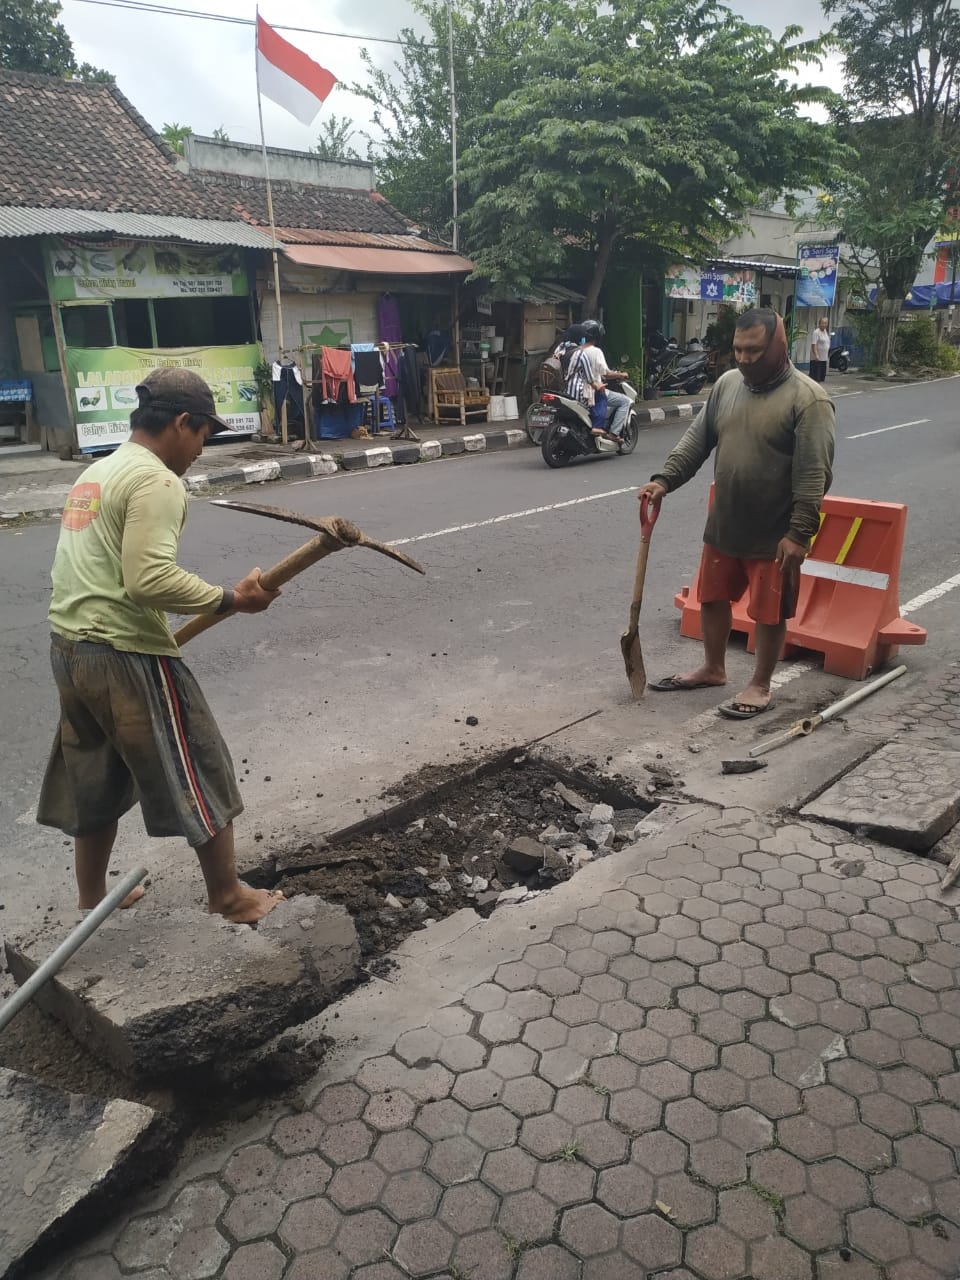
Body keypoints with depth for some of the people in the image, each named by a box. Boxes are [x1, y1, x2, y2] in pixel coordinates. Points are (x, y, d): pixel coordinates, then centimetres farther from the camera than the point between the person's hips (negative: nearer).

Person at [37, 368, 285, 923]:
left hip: (70, 645, 10)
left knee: (95, 784, 22)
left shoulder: (97, 472, 17)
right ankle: (229, 896, 21)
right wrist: (231, 599, -18)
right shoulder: (155, 481, -15)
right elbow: (149, 579, -26)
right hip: (126, 655, -10)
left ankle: (93, 899, 38)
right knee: (201, 775, 6)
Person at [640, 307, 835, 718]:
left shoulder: (808, 398, -16)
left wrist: (799, 533, -23)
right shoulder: (726, 384, 4)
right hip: (723, 526, 6)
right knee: (712, 598, 17)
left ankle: (760, 686, 24)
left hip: (774, 535, -6)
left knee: (769, 613, 7)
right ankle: (713, 668, 36)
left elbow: (814, 475, -19)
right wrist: (664, 479, -5)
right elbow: (697, 440, 8)